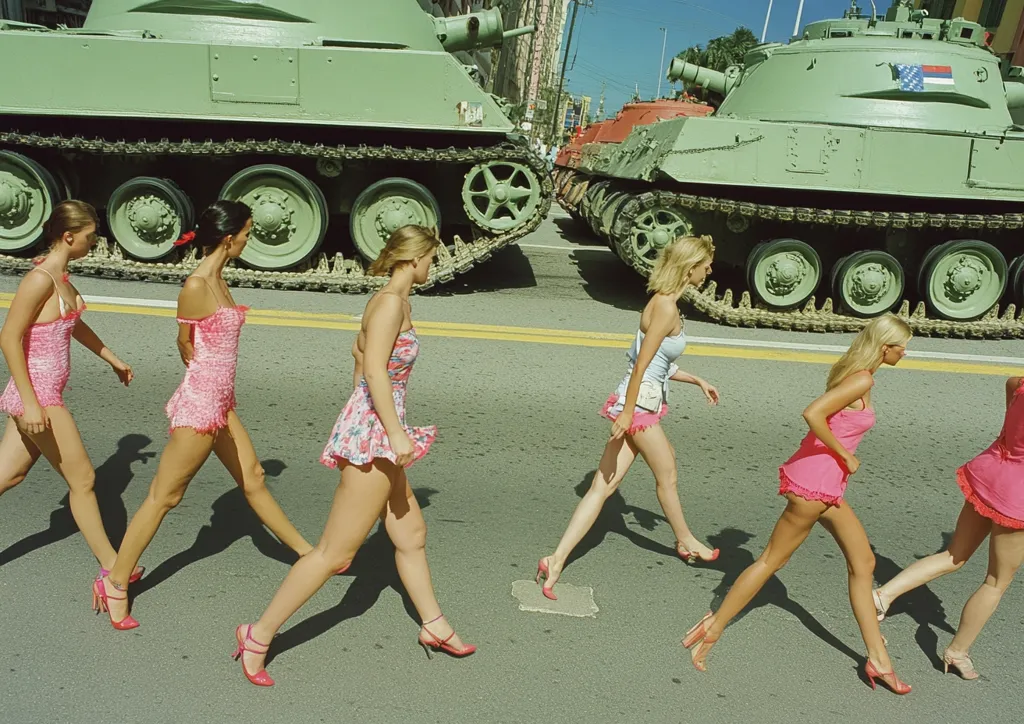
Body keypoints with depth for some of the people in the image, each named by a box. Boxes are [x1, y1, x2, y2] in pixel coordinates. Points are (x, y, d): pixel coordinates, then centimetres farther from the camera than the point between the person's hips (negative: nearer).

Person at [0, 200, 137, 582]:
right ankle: (111, 567, 17)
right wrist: (31, 403, -23)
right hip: (39, 394, -9)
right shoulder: (40, 279, -19)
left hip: (43, 392, 9)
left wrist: (113, 359, 34)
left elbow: (75, 325, 24)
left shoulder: (60, 276, 9)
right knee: (82, 479, 3)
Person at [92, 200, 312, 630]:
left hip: (220, 404, 9)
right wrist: (206, 380, 10)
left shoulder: (217, 279, 7)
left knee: (253, 479, 18)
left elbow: (196, 344, 9)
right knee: (164, 497, 3)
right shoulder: (196, 286, -19)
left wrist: (219, 389, 6)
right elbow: (185, 345, -6)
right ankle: (115, 583, 18)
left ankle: (305, 552, 30)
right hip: (200, 404, -9)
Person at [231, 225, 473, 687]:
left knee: (411, 535, 19)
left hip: (375, 430, 10)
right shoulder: (391, 303, -16)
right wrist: (398, 434, -26)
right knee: (336, 552, -1)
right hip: (373, 432, -10)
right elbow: (375, 370, -25)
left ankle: (434, 627, 34)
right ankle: (259, 636, 11)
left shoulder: (393, 302, 14)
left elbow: (359, 348, 27)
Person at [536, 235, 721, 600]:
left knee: (603, 486, 5)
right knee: (667, 476, 14)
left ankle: (557, 560, 4)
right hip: (638, 404, -9)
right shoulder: (666, 307, -16)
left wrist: (697, 381, 27)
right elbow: (642, 364, -20)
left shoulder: (666, 303, 15)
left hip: (641, 404, 9)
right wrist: (628, 413, -20)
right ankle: (686, 542, 39)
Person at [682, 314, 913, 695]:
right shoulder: (862, 381, -16)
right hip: (815, 480, -10)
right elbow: (812, 413, -28)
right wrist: (845, 456, -17)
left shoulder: (854, 373, 11)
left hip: (827, 484, 10)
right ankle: (713, 627, 13)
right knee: (772, 559, 1)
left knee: (863, 562, 13)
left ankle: (878, 659, 23)